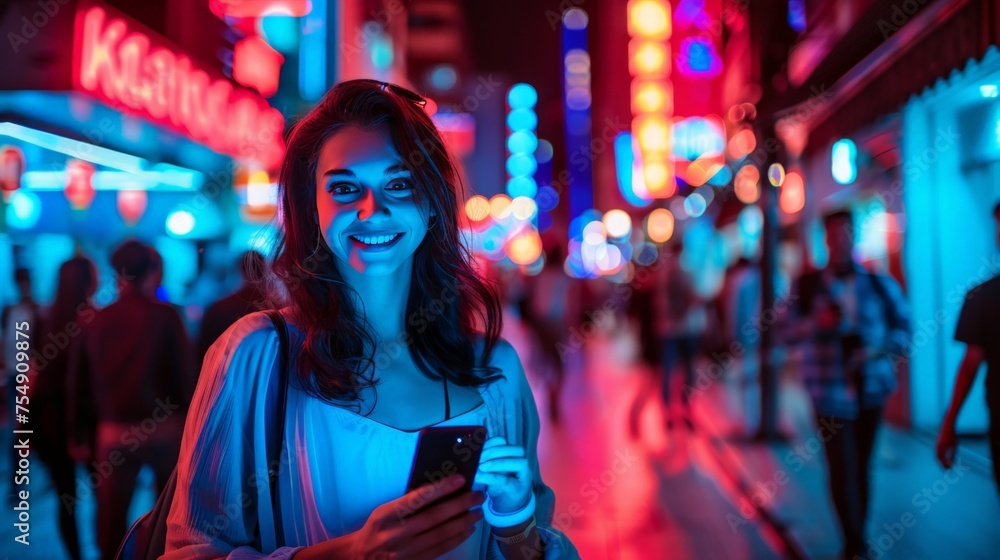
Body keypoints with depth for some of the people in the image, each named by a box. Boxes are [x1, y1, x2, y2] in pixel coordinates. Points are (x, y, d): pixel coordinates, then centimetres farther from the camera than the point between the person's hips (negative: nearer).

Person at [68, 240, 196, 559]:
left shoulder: (96, 322, 4)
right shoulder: (165, 316, -7)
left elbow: (79, 384, 6)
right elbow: (184, 373, -10)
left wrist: (80, 436, 13)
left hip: (112, 433, 2)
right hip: (164, 428, -2)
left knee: (111, 514, 7)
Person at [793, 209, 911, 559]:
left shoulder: (880, 284, 3)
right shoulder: (808, 285, -2)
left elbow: (903, 325, 3)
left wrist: (876, 350, -14)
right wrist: (820, 322, -25)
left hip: (872, 387, 2)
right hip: (831, 391, -2)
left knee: (862, 467, 11)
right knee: (843, 469, -7)